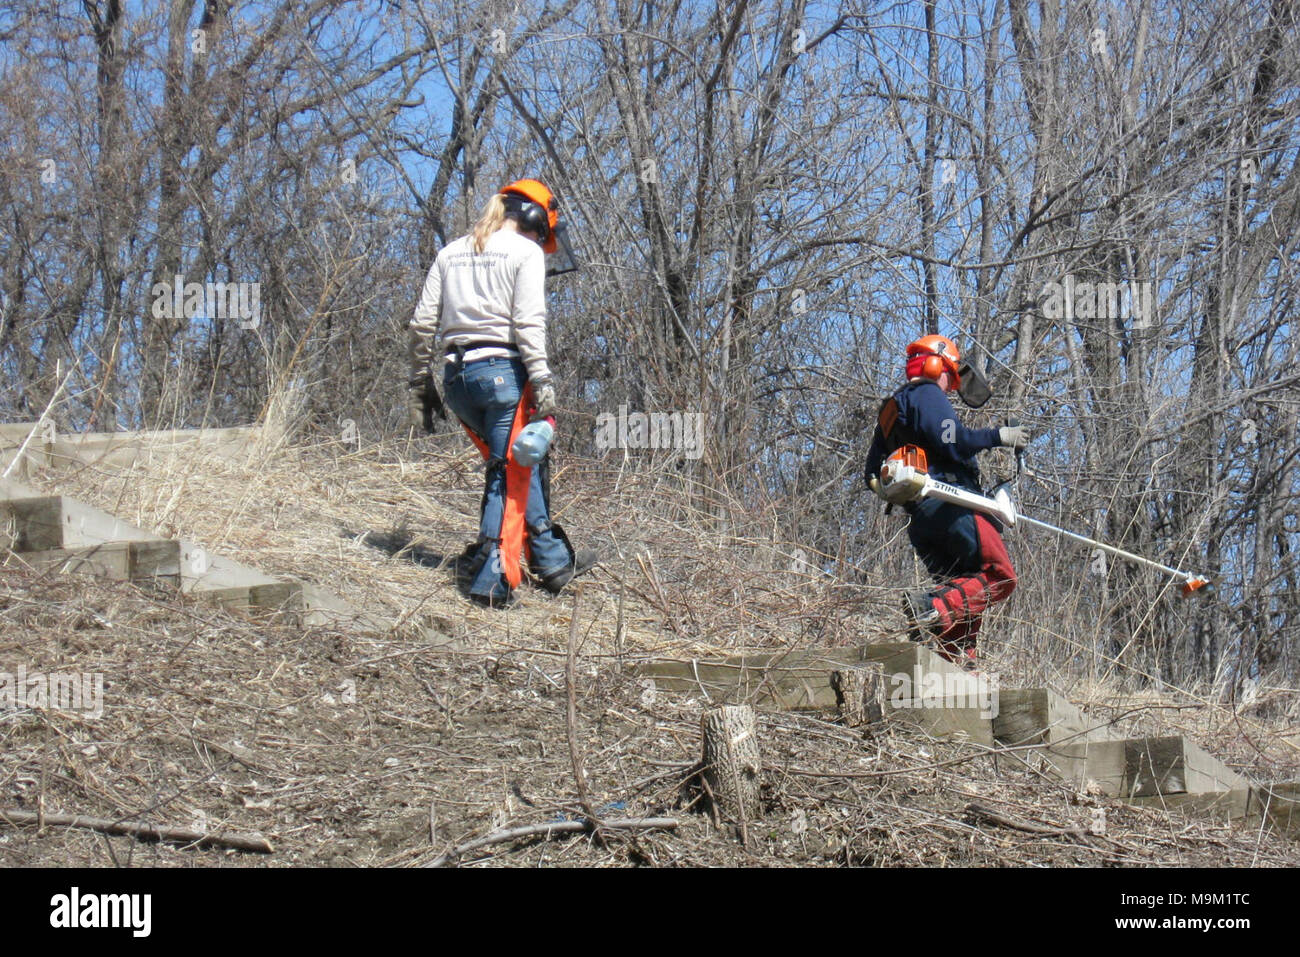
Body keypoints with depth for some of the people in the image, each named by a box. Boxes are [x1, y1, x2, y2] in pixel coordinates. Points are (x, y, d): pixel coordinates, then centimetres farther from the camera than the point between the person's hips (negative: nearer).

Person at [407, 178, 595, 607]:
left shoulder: (451, 253, 17)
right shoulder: (526, 251, 0)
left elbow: (422, 323, 12)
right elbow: (528, 323, -12)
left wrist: (421, 384, 17)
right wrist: (542, 381, -15)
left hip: (457, 375, 7)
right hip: (503, 370, -6)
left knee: (522, 464, 20)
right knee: (510, 474, -1)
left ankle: (552, 559, 25)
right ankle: (492, 578, -7)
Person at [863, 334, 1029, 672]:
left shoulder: (890, 408, 27)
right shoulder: (928, 395, -1)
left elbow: (873, 472, 26)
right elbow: (954, 443, -16)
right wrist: (998, 436, -6)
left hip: (919, 517, 10)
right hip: (948, 504, -10)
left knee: (964, 586, 12)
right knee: (1000, 576, -13)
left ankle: (958, 661, 1)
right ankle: (934, 606, -31)